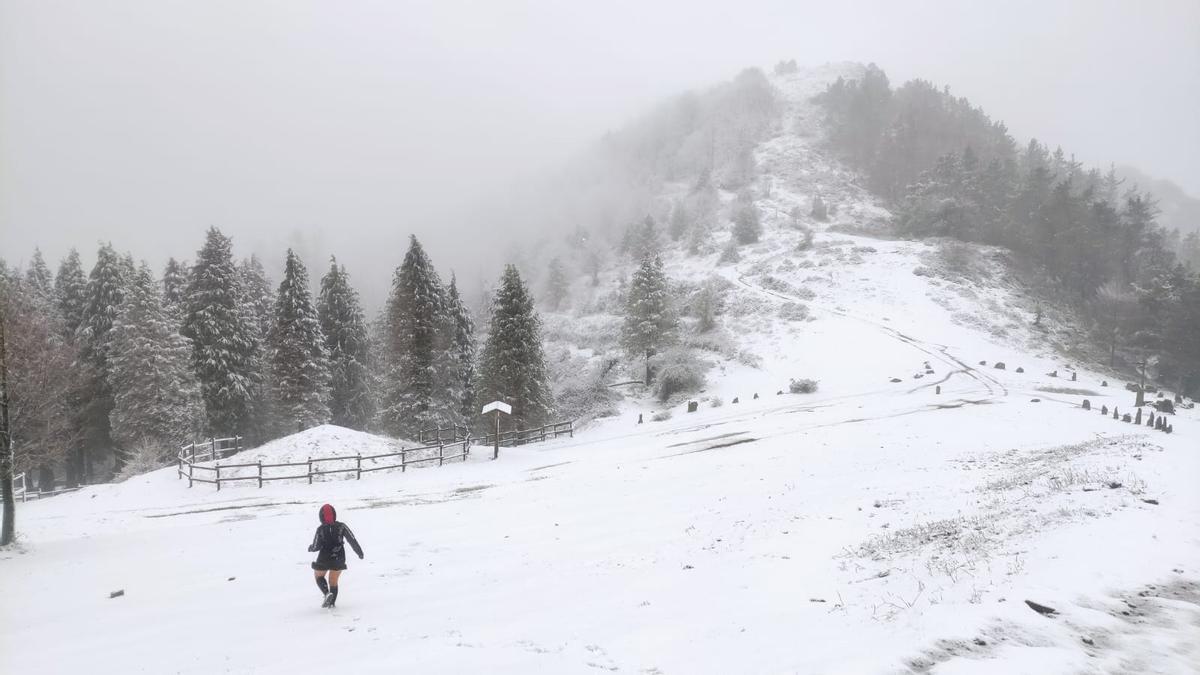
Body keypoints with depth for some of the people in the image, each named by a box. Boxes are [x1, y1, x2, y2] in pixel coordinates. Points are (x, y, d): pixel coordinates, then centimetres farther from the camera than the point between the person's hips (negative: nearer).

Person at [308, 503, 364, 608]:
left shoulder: (320, 529, -14)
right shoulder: (341, 526, -9)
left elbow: (315, 547, -11)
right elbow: (352, 540, -11)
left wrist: (310, 548, 12)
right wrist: (359, 552, 0)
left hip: (324, 559, -2)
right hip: (339, 559, 2)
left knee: (319, 576, 21)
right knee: (333, 581, 19)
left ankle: (327, 593, -2)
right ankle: (331, 602, 18)